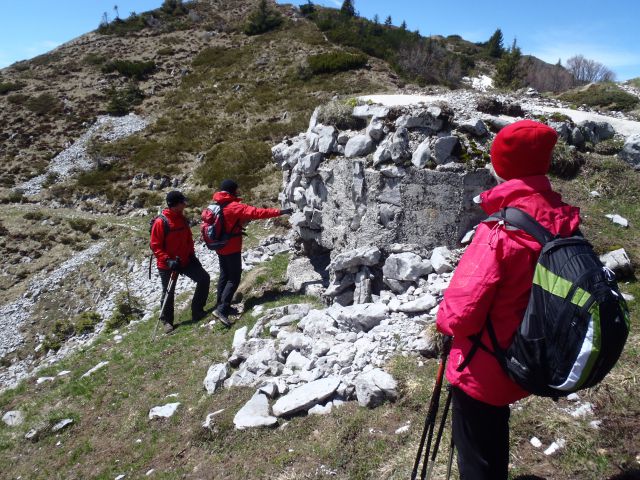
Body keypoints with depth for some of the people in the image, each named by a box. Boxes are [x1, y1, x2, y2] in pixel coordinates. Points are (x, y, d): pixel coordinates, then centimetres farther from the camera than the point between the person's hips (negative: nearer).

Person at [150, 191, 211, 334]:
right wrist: (168, 260, -25)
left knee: (204, 278, -3)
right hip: (167, 265, -6)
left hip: (185, 261, 6)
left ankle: (197, 311, 10)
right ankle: (167, 321, 28)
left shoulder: (182, 219, 4)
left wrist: (192, 255, 8)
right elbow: (155, 246, -17)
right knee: (168, 293, 6)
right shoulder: (161, 222, -17)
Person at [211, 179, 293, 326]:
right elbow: (257, 213, -23)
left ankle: (221, 305, 22)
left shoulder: (217, 205, 6)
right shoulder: (234, 206, -19)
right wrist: (279, 212, -22)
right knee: (234, 279, -3)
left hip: (221, 247, 8)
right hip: (231, 249, -8)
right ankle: (222, 309, -8)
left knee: (224, 276, 16)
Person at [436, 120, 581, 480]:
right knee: (494, 436, 33)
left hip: (484, 369, -7)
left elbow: (463, 314, -28)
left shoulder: (501, 233, -29)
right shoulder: (564, 222, -7)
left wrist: (445, 318, -6)